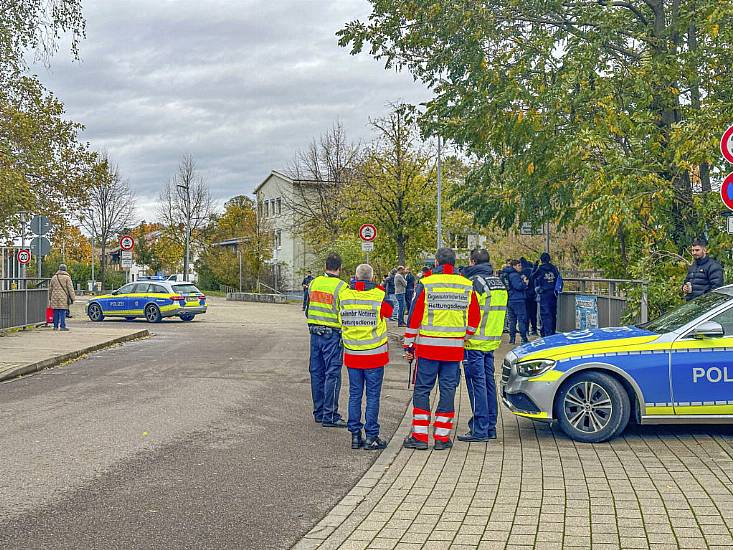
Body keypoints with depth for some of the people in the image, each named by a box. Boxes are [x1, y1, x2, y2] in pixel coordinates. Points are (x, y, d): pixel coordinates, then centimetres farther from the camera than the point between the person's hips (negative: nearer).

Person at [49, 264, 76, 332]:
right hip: (63, 298, -5)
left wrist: (50, 298, 27)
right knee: (62, 312, -5)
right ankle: (62, 326, -7)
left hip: (55, 298, 5)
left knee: (56, 313, 8)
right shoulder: (67, 277, -2)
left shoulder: (54, 277, 15)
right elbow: (70, 288, -6)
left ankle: (55, 326, 10)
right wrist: (72, 298, -5)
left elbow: (50, 289, 20)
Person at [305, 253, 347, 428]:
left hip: (315, 333, 6)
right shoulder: (341, 287, -13)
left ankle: (319, 412, 20)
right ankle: (330, 416, -3)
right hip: (333, 335, -6)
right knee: (332, 374, -3)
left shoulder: (314, 283, 6)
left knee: (317, 373, 12)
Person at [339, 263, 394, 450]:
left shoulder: (344, 295, -3)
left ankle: (355, 435, 13)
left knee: (354, 395, 10)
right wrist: (378, 287, 12)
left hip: (352, 354, 3)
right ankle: (371, 437, 5)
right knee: (373, 396, 3)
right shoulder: (379, 295, -10)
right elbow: (389, 312, 7)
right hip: (374, 355, -3)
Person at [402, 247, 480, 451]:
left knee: (422, 390, 6)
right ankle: (442, 437, 9)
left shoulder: (425, 284, -4)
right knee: (448, 391, 7)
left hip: (428, 346, -2)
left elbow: (414, 317, -3)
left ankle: (419, 436, 6)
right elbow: (474, 319, 8)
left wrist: (409, 345, 3)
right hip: (454, 349, 2)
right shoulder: (467, 286, 4)